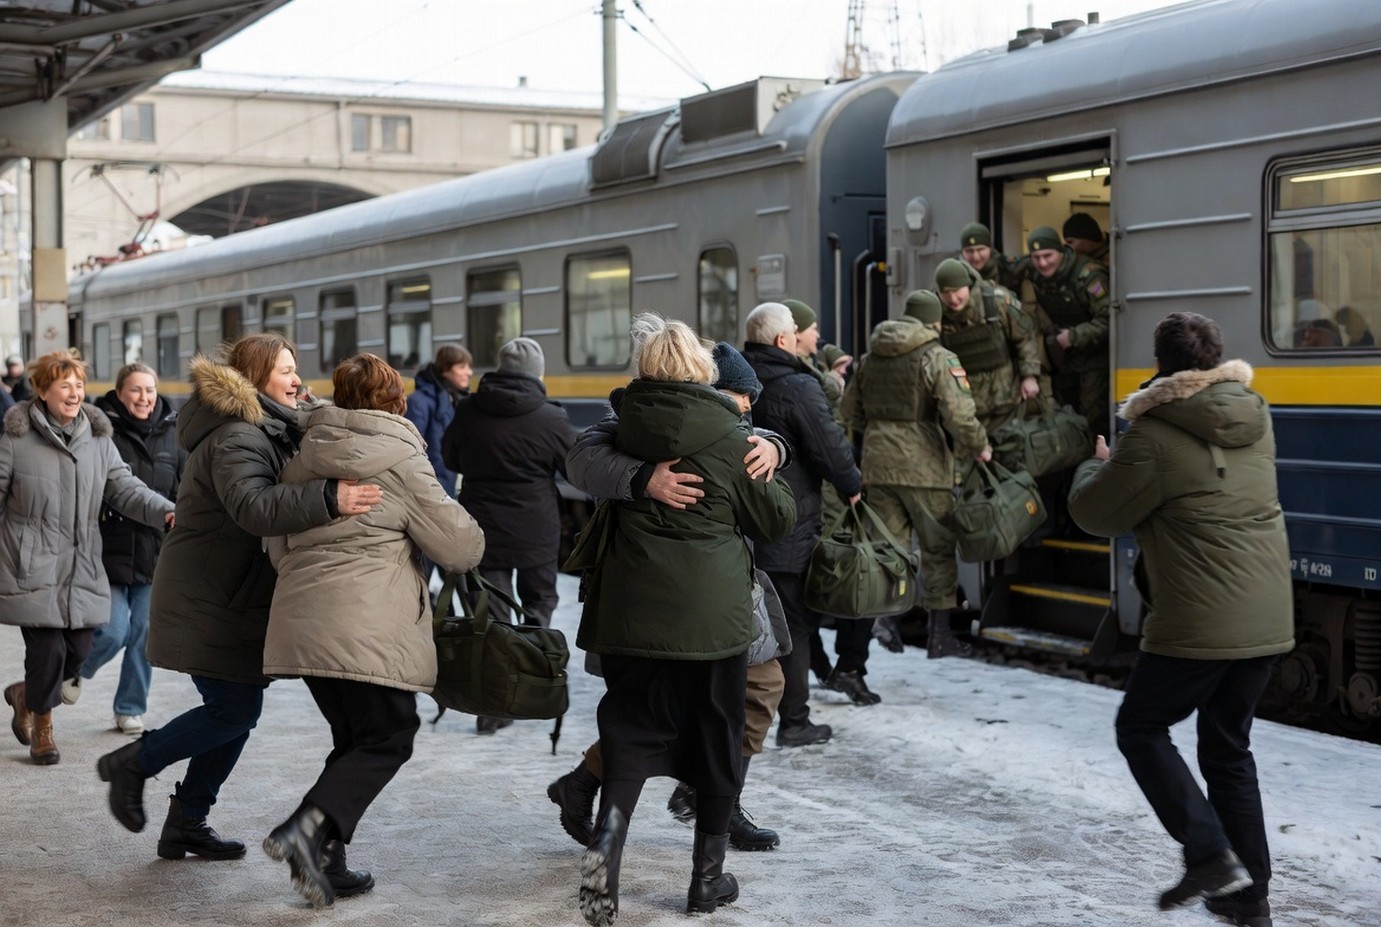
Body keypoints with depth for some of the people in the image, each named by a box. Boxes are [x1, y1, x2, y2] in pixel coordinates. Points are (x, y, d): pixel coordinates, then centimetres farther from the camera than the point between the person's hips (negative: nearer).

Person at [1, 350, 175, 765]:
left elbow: (124, 488, 1)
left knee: (77, 651, 6)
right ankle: (42, 727, 19)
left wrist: (165, 512, -16)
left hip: (82, 567, 4)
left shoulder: (98, 438, 7)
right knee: (47, 647, -6)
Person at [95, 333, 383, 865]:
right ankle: (133, 764, 10)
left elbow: (282, 497, 15)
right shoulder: (236, 437, -20)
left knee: (238, 710, 11)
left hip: (235, 597, 10)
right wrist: (331, 499, -50)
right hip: (207, 602, -10)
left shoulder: (268, 431, 15)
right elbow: (253, 507, -38)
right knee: (235, 711, -10)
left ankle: (187, 824, 21)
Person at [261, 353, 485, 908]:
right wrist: (471, 532, 20)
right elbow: (461, 548, -1)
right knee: (388, 740, 0)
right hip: (366, 628, -7)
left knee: (354, 741, 17)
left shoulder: (304, 458, 16)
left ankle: (325, 862, 12)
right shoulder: (401, 461, -4)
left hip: (300, 622, 7)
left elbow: (277, 546, 26)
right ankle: (308, 828, -19)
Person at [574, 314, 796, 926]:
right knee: (716, 739, 11)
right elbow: (778, 519, 1)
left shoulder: (623, 429, 1)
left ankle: (606, 842, -15)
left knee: (631, 732, 9)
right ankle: (708, 876, 20)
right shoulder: (728, 436, -7)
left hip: (630, 612, 2)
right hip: (711, 615, -2)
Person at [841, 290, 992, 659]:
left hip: (878, 463, 5)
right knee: (938, 547, 6)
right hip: (924, 466, -5)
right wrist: (978, 447, -1)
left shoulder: (870, 358, 12)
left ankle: (883, 612, -11)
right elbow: (959, 414, -17)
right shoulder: (939, 358, -9)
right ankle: (940, 634, 10)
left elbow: (851, 411, 19)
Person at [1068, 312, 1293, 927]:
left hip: (1199, 627, -7)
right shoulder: (1255, 420, 8)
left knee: (1141, 730, 10)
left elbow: (1095, 514, -3)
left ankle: (1210, 855, -4)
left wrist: (1096, 467, 16)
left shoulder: (1154, 437, -13)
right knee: (1228, 747, 18)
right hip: (1267, 621, 7)